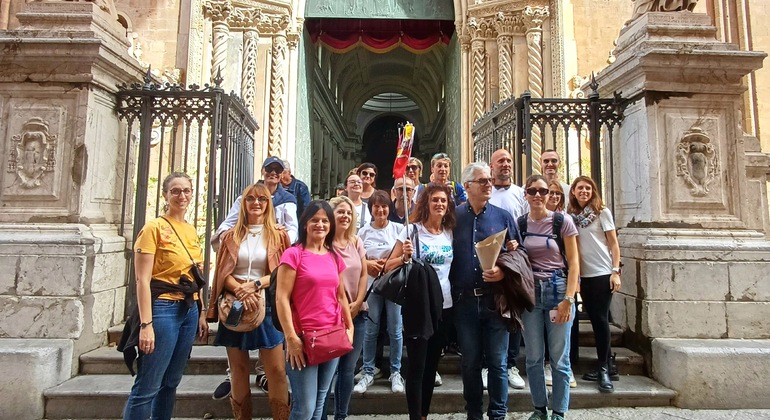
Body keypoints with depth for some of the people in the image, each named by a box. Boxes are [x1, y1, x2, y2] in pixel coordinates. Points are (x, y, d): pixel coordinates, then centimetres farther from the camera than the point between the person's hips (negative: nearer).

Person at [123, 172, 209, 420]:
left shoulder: (191, 231, 12)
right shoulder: (154, 228, -8)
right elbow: (142, 280, -13)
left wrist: (201, 313, 13)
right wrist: (146, 324, -19)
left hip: (189, 310, 7)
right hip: (163, 309, -7)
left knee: (171, 382, 15)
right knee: (147, 387, -2)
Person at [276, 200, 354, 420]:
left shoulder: (335, 257, 10)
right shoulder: (294, 254, -7)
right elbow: (281, 298, -12)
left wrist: (349, 328, 11)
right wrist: (291, 338, -16)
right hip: (303, 338, -5)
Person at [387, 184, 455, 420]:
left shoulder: (450, 233, 6)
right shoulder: (413, 229, -7)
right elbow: (389, 266, -7)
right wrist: (405, 257, -25)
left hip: (444, 305, 5)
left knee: (432, 364, 16)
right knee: (417, 365, -1)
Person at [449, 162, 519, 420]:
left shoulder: (503, 217, 4)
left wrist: (504, 272, -13)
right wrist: (452, 292, -3)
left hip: (495, 299, 0)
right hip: (464, 300, 0)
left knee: (497, 361, 8)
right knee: (470, 361, 12)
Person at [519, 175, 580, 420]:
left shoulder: (562, 221, -2)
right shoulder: (519, 224, 6)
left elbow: (573, 263, -3)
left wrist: (568, 299, -11)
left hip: (557, 290, -2)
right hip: (530, 292, 2)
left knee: (559, 358, 6)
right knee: (533, 357, 9)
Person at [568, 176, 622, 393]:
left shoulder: (602, 212, -1)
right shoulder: (571, 216, 8)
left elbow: (613, 243, -3)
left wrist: (616, 271, -11)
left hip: (602, 273, -4)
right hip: (583, 275, 4)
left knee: (601, 319, -4)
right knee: (595, 319, 9)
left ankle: (604, 369, 7)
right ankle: (604, 365, 21)